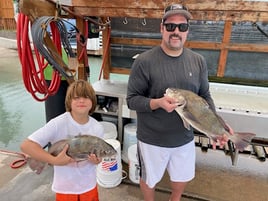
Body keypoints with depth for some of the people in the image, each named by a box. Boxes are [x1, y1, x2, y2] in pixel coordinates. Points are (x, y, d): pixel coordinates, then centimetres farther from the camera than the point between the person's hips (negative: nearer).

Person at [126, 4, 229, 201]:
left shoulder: (198, 61, -4)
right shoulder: (144, 61, -17)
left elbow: (205, 96, 3)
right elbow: (132, 99, -14)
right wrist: (157, 103, -31)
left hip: (185, 138, 4)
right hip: (152, 139, -3)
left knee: (182, 178, 27)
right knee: (149, 179, 21)